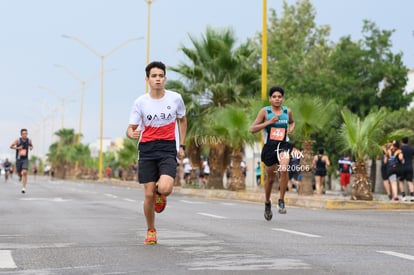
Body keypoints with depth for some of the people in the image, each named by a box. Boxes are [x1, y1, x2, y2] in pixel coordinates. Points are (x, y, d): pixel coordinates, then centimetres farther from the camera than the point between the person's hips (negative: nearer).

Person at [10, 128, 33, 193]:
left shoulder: (29, 140, -1)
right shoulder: (18, 140, -9)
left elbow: (31, 145, 20)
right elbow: (11, 146, -3)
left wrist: (31, 147, -4)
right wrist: (17, 148, -19)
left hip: (25, 159, 0)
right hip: (18, 159, 0)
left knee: (24, 172, -17)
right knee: (19, 173, 10)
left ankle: (23, 188, -19)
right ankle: (21, 177, 50)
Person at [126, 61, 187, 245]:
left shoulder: (176, 98, 1)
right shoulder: (140, 102, -2)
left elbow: (182, 120, 18)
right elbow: (131, 128, 1)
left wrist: (182, 145, 12)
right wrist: (131, 134, -25)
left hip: (168, 148, 0)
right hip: (147, 149, 1)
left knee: (164, 188, -23)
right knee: (148, 194, -1)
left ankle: (160, 194, 17)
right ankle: (151, 231, 20)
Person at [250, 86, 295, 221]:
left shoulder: (287, 111, 6)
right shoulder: (264, 111, -3)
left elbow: (292, 122, 27)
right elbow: (253, 129, -7)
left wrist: (291, 128, 4)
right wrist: (269, 122, -16)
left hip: (283, 145, 1)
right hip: (269, 146, -1)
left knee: (284, 169, -27)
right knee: (270, 178, 11)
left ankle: (281, 201, -13)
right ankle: (267, 203, 35)